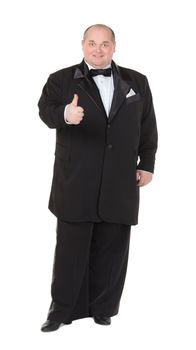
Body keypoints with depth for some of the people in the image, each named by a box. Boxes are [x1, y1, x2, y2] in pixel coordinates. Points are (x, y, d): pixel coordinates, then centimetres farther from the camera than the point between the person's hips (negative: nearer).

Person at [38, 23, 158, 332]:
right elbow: (46, 109, -15)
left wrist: (147, 164, 9)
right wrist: (64, 114, -37)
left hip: (119, 185, 2)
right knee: (71, 249, 4)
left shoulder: (136, 82, 10)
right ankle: (61, 308, 17)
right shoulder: (62, 80, 1)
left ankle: (103, 308, 24)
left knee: (111, 251, 9)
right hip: (76, 185, -2)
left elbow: (148, 127, 13)